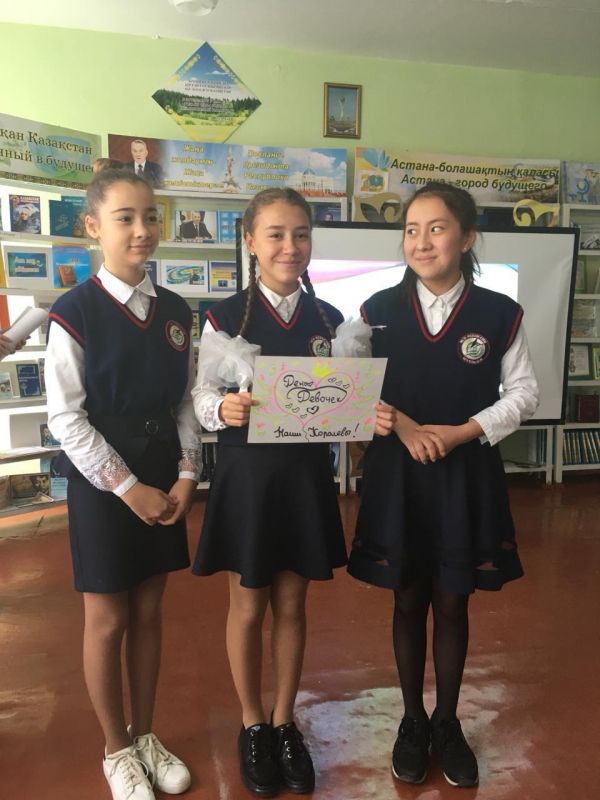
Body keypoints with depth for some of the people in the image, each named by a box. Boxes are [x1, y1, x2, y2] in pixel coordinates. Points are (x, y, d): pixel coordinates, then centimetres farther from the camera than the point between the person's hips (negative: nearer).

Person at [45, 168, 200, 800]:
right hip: (102, 485, -4)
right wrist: (127, 486, -13)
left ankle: (145, 736, 36)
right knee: (107, 621, 9)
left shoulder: (176, 312, 3)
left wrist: (185, 475, -4)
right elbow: (66, 419, -12)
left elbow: (185, 399, 6)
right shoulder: (73, 314, -11)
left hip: (164, 483, 4)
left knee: (148, 612, 16)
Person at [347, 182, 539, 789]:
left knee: (452, 603, 12)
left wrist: (463, 432, -13)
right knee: (408, 602, 13)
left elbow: (523, 392, 0)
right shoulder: (380, 309, -3)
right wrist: (403, 426, -16)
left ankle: (447, 723, 35)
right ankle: (412, 722, 34)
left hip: (467, 476, 0)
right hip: (396, 474, 1)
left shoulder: (498, 313, -5)